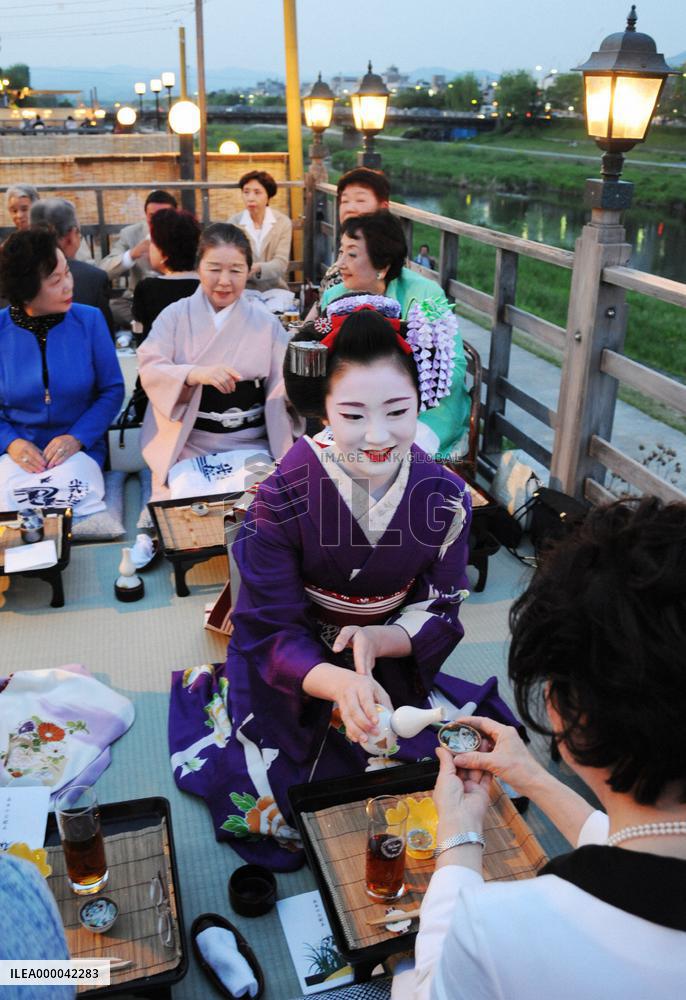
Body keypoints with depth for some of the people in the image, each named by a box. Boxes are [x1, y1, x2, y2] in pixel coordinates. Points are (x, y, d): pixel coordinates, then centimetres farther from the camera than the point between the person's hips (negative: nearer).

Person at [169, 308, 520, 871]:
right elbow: (271, 632, -21)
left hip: (390, 666, 3)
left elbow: (441, 615, -6)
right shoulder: (283, 499, -23)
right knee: (276, 813, -10)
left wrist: (378, 640, -28)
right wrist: (340, 683, -41)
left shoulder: (446, 499, -15)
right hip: (290, 675, -2)